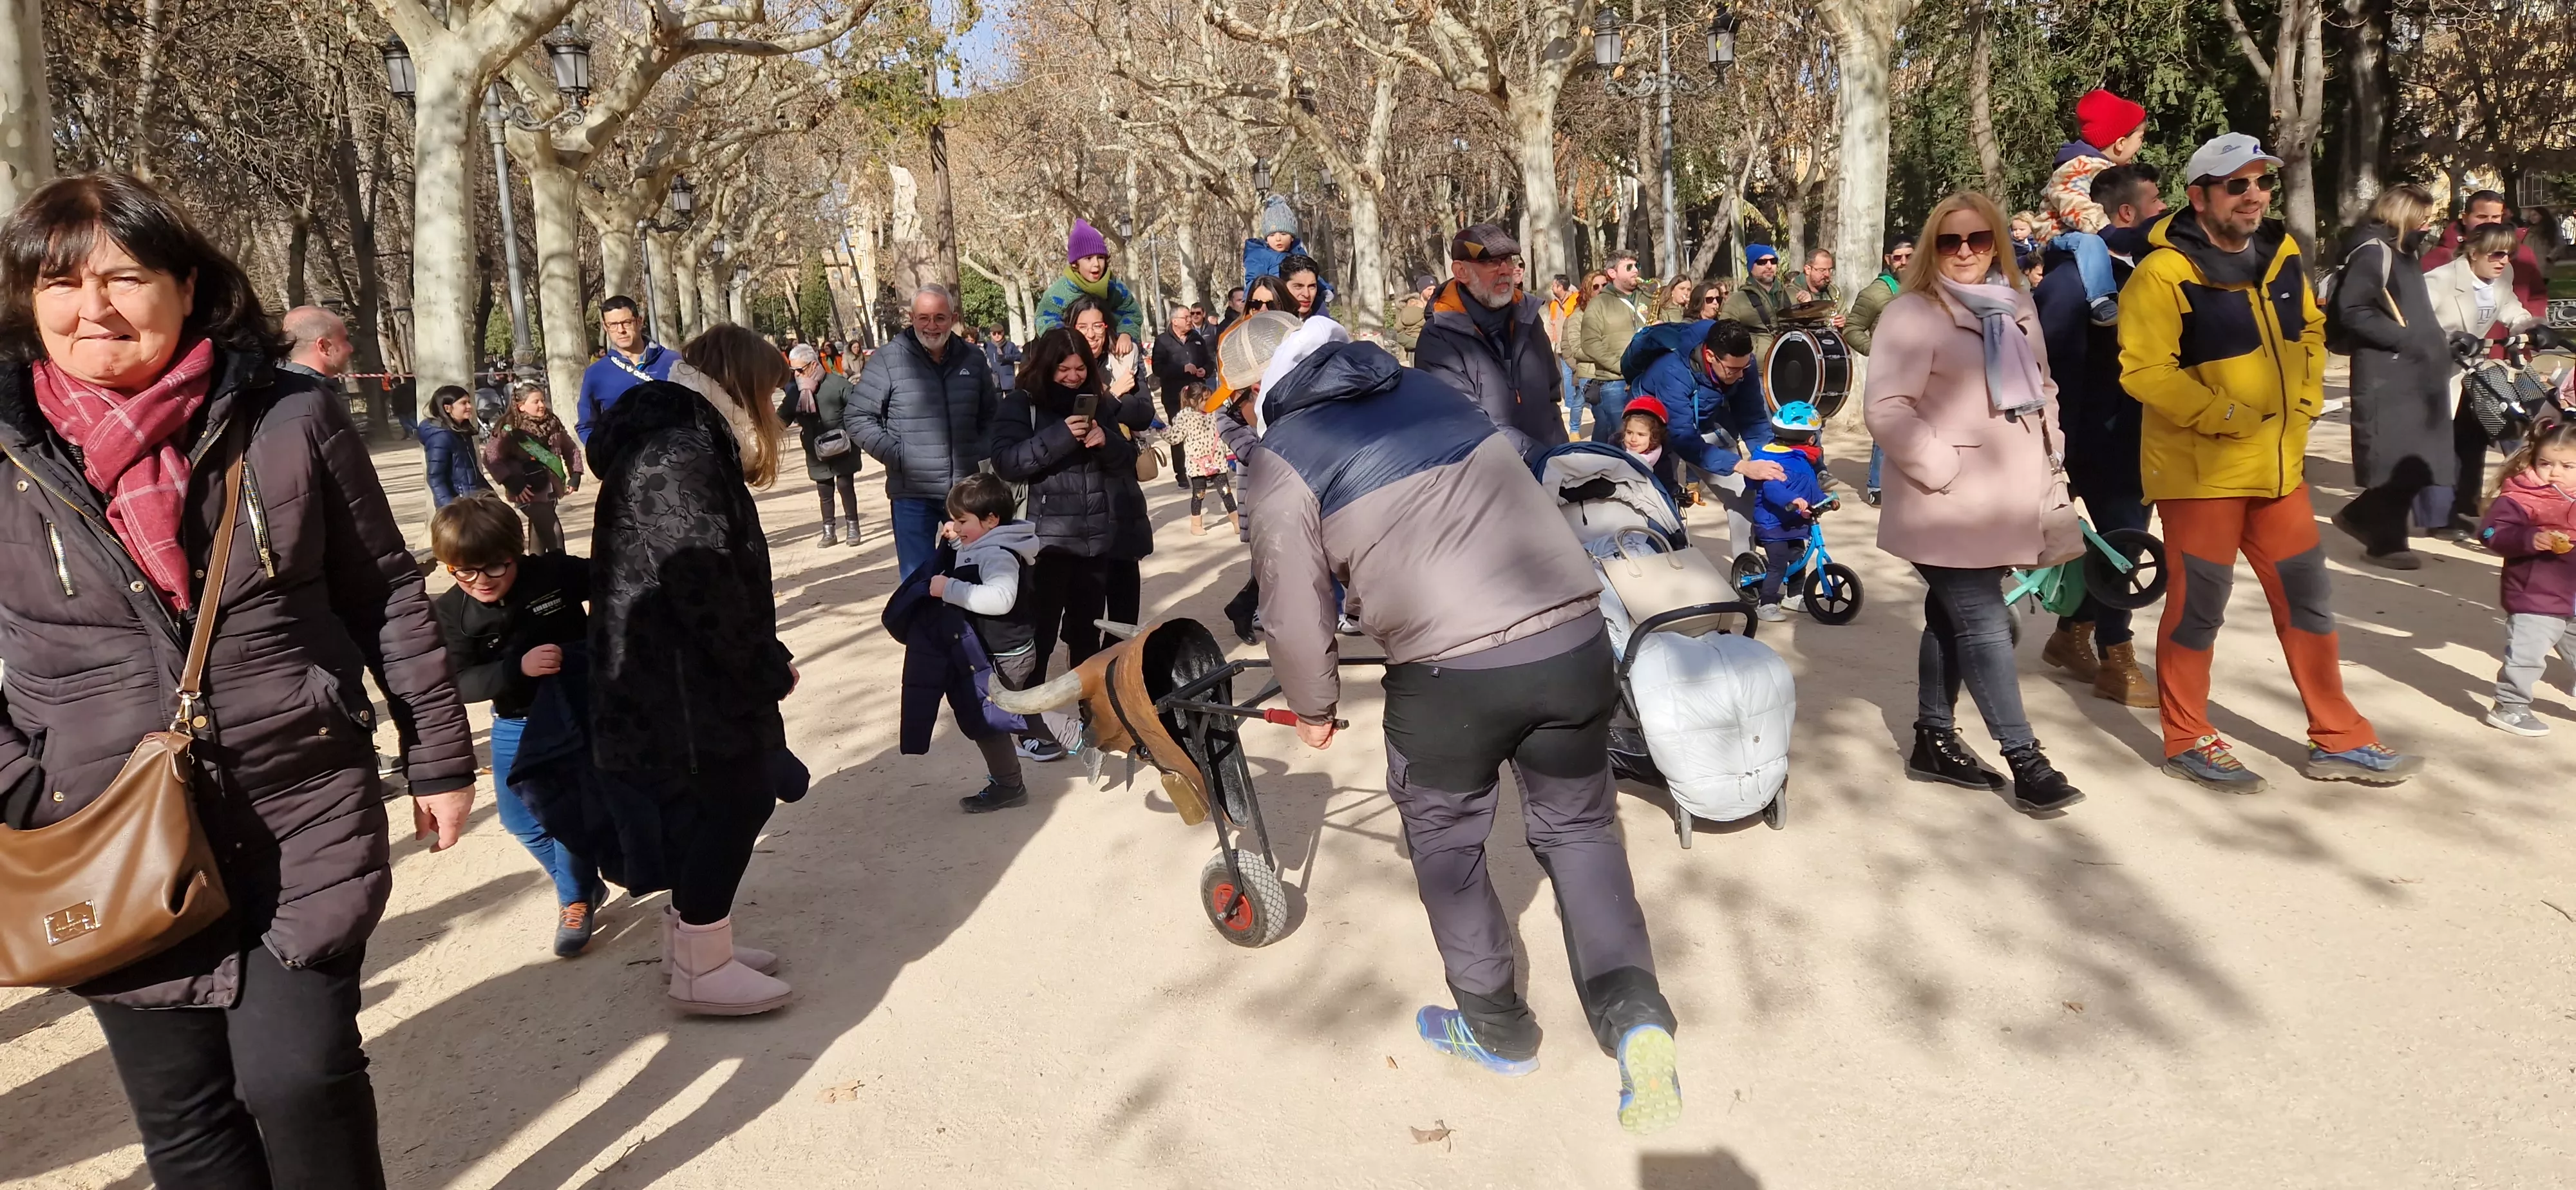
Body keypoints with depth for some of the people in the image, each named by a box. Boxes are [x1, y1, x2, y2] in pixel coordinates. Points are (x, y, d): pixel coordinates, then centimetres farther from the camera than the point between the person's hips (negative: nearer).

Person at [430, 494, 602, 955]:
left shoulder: (555, 572, -18)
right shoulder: (450, 612, -13)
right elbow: (461, 683, -21)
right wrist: (518, 668, -36)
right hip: (514, 725, 4)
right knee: (519, 818, 10)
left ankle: (576, 901, 17)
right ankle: (583, 883, 33)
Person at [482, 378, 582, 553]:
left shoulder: (552, 423, 6)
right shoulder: (511, 430, -13)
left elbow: (571, 449, 17)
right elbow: (490, 458, -17)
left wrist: (575, 475, 6)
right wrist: (513, 484, -20)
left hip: (550, 487, 7)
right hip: (529, 491, -7)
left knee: (540, 531, 16)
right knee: (554, 532, -15)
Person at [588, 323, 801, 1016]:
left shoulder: (679, 445, 14)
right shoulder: (678, 457, -21)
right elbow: (705, 585, -25)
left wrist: (762, 661, 13)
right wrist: (769, 668, -15)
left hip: (676, 675, 10)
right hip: (680, 682, -10)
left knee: (708, 807, 19)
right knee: (731, 806, 0)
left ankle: (691, 938, 33)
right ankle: (701, 970, 12)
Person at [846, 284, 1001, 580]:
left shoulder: (972, 361, 8)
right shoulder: (888, 359, -5)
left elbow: (991, 414, 20)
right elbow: (856, 417, -3)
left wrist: (983, 454, 4)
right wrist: (895, 455, -11)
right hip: (912, 493, -3)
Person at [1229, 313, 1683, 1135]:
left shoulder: (1282, 453, 4)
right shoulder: (1426, 388, 20)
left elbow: (1294, 606, 2)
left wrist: (1314, 708, 19)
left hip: (1450, 672, -5)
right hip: (1576, 638, 5)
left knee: (1445, 842, 20)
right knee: (1578, 827, 22)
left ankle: (1496, 1028, 33)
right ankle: (1637, 1020, 12)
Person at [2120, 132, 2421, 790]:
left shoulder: (2281, 254, 7)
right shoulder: (2164, 274, -17)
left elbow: (2309, 330, 20)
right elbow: (2145, 371, -22)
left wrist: (2305, 401, 7)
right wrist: (2224, 417, -22)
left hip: (2279, 463, 8)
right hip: (2201, 468, -7)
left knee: (2306, 600, 14)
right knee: (2198, 604, 2)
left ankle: (2339, 740, 26)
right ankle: (2188, 741, 18)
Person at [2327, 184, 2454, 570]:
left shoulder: (2404, 252, 18)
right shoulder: (2373, 252, -12)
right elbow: (2351, 311, -21)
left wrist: (2435, 339, 13)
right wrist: (2405, 338, -21)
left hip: (2415, 373, 10)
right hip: (2388, 376, -10)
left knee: (2415, 458, 10)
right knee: (2396, 461, -4)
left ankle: (2361, 517, 23)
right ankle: (2386, 542, 6)